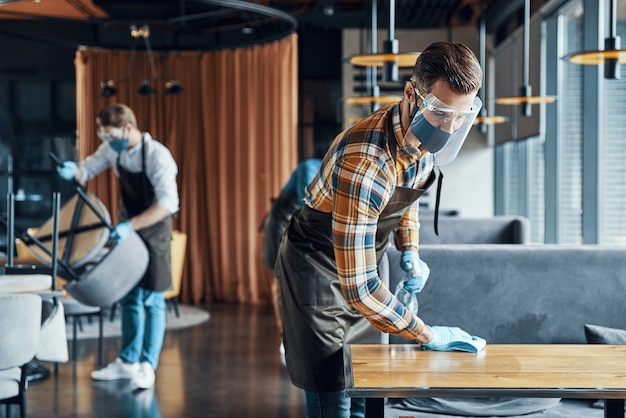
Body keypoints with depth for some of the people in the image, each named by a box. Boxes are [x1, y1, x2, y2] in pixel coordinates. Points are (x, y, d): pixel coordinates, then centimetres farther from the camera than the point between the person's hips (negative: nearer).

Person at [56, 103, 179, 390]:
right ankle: (127, 361, 23)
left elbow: (168, 204, -33)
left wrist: (131, 225, -39)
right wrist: (73, 170, -17)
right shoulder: (113, 148, -5)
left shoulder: (157, 156, -26)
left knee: (151, 299, -3)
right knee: (128, 297, 13)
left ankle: (147, 366, 5)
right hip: (128, 228, 7)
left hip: (154, 229, -7)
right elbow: (90, 167, 8)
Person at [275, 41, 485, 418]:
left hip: (363, 265, 8)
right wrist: (426, 335, -27)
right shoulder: (364, 163, -37)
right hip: (319, 270, -8)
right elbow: (357, 286, -36)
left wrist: (410, 251, 0)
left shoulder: (424, 136, -10)